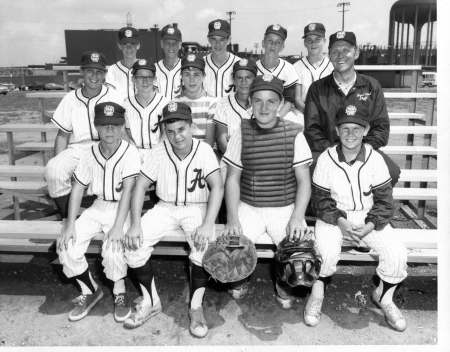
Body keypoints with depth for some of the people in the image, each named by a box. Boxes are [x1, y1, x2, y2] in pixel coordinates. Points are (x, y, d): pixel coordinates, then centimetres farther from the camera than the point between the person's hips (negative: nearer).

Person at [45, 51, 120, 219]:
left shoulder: (113, 96, 1)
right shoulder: (70, 99, 7)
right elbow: (62, 135, 10)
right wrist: (58, 163, -4)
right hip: (77, 149, 2)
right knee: (53, 169, -26)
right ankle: (67, 218, -7)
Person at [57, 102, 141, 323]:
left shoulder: (129, 152, -16)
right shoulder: (91, 154, 1)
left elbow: (128, 190, -23)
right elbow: (78, 188, 3)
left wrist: (118, 226, -31)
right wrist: (71, 223, -6)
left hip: (122, 208, -5)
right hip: (99, 206, 6)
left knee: (113, 246, -29)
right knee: (67, 245, -9)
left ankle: (120, 292, 1)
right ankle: (90, 290, 14)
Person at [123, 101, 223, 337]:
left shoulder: (204, 150, -11)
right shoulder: (159, 152, -6)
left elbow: (217, 187, -19)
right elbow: (140, 186, -5)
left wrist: (207, 224, -32)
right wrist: (135, 224, -18)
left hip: (196, 208, -2)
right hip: (165, 208, 3)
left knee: (205, 246, -32)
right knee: (133, 244, -18)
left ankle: (196, 307, -8)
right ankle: (150, 302, 4)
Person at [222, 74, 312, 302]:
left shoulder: (294, 134, -4)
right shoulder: (241, 134, -1)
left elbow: (304, 181, -2)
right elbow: (232, 179, 1)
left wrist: (297, 217, -17)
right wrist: (232, 219, -10)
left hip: (285, 208, 0)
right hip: (249, 207, 1)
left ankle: (284, 284, 16)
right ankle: (240, 280, 16)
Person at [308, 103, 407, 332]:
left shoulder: (375, 159, -6)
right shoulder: (326, 159, -10)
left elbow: (384, 200, -2)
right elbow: (320, 200, -5)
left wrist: (370, 225, -17)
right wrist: (341, 222, -20)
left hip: (368, 217, 2)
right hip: (333, 217, -2)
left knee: (396, 253, -18)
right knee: (326, 252, -31)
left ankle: (383, 297, 12)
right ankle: (317, 295, 0)